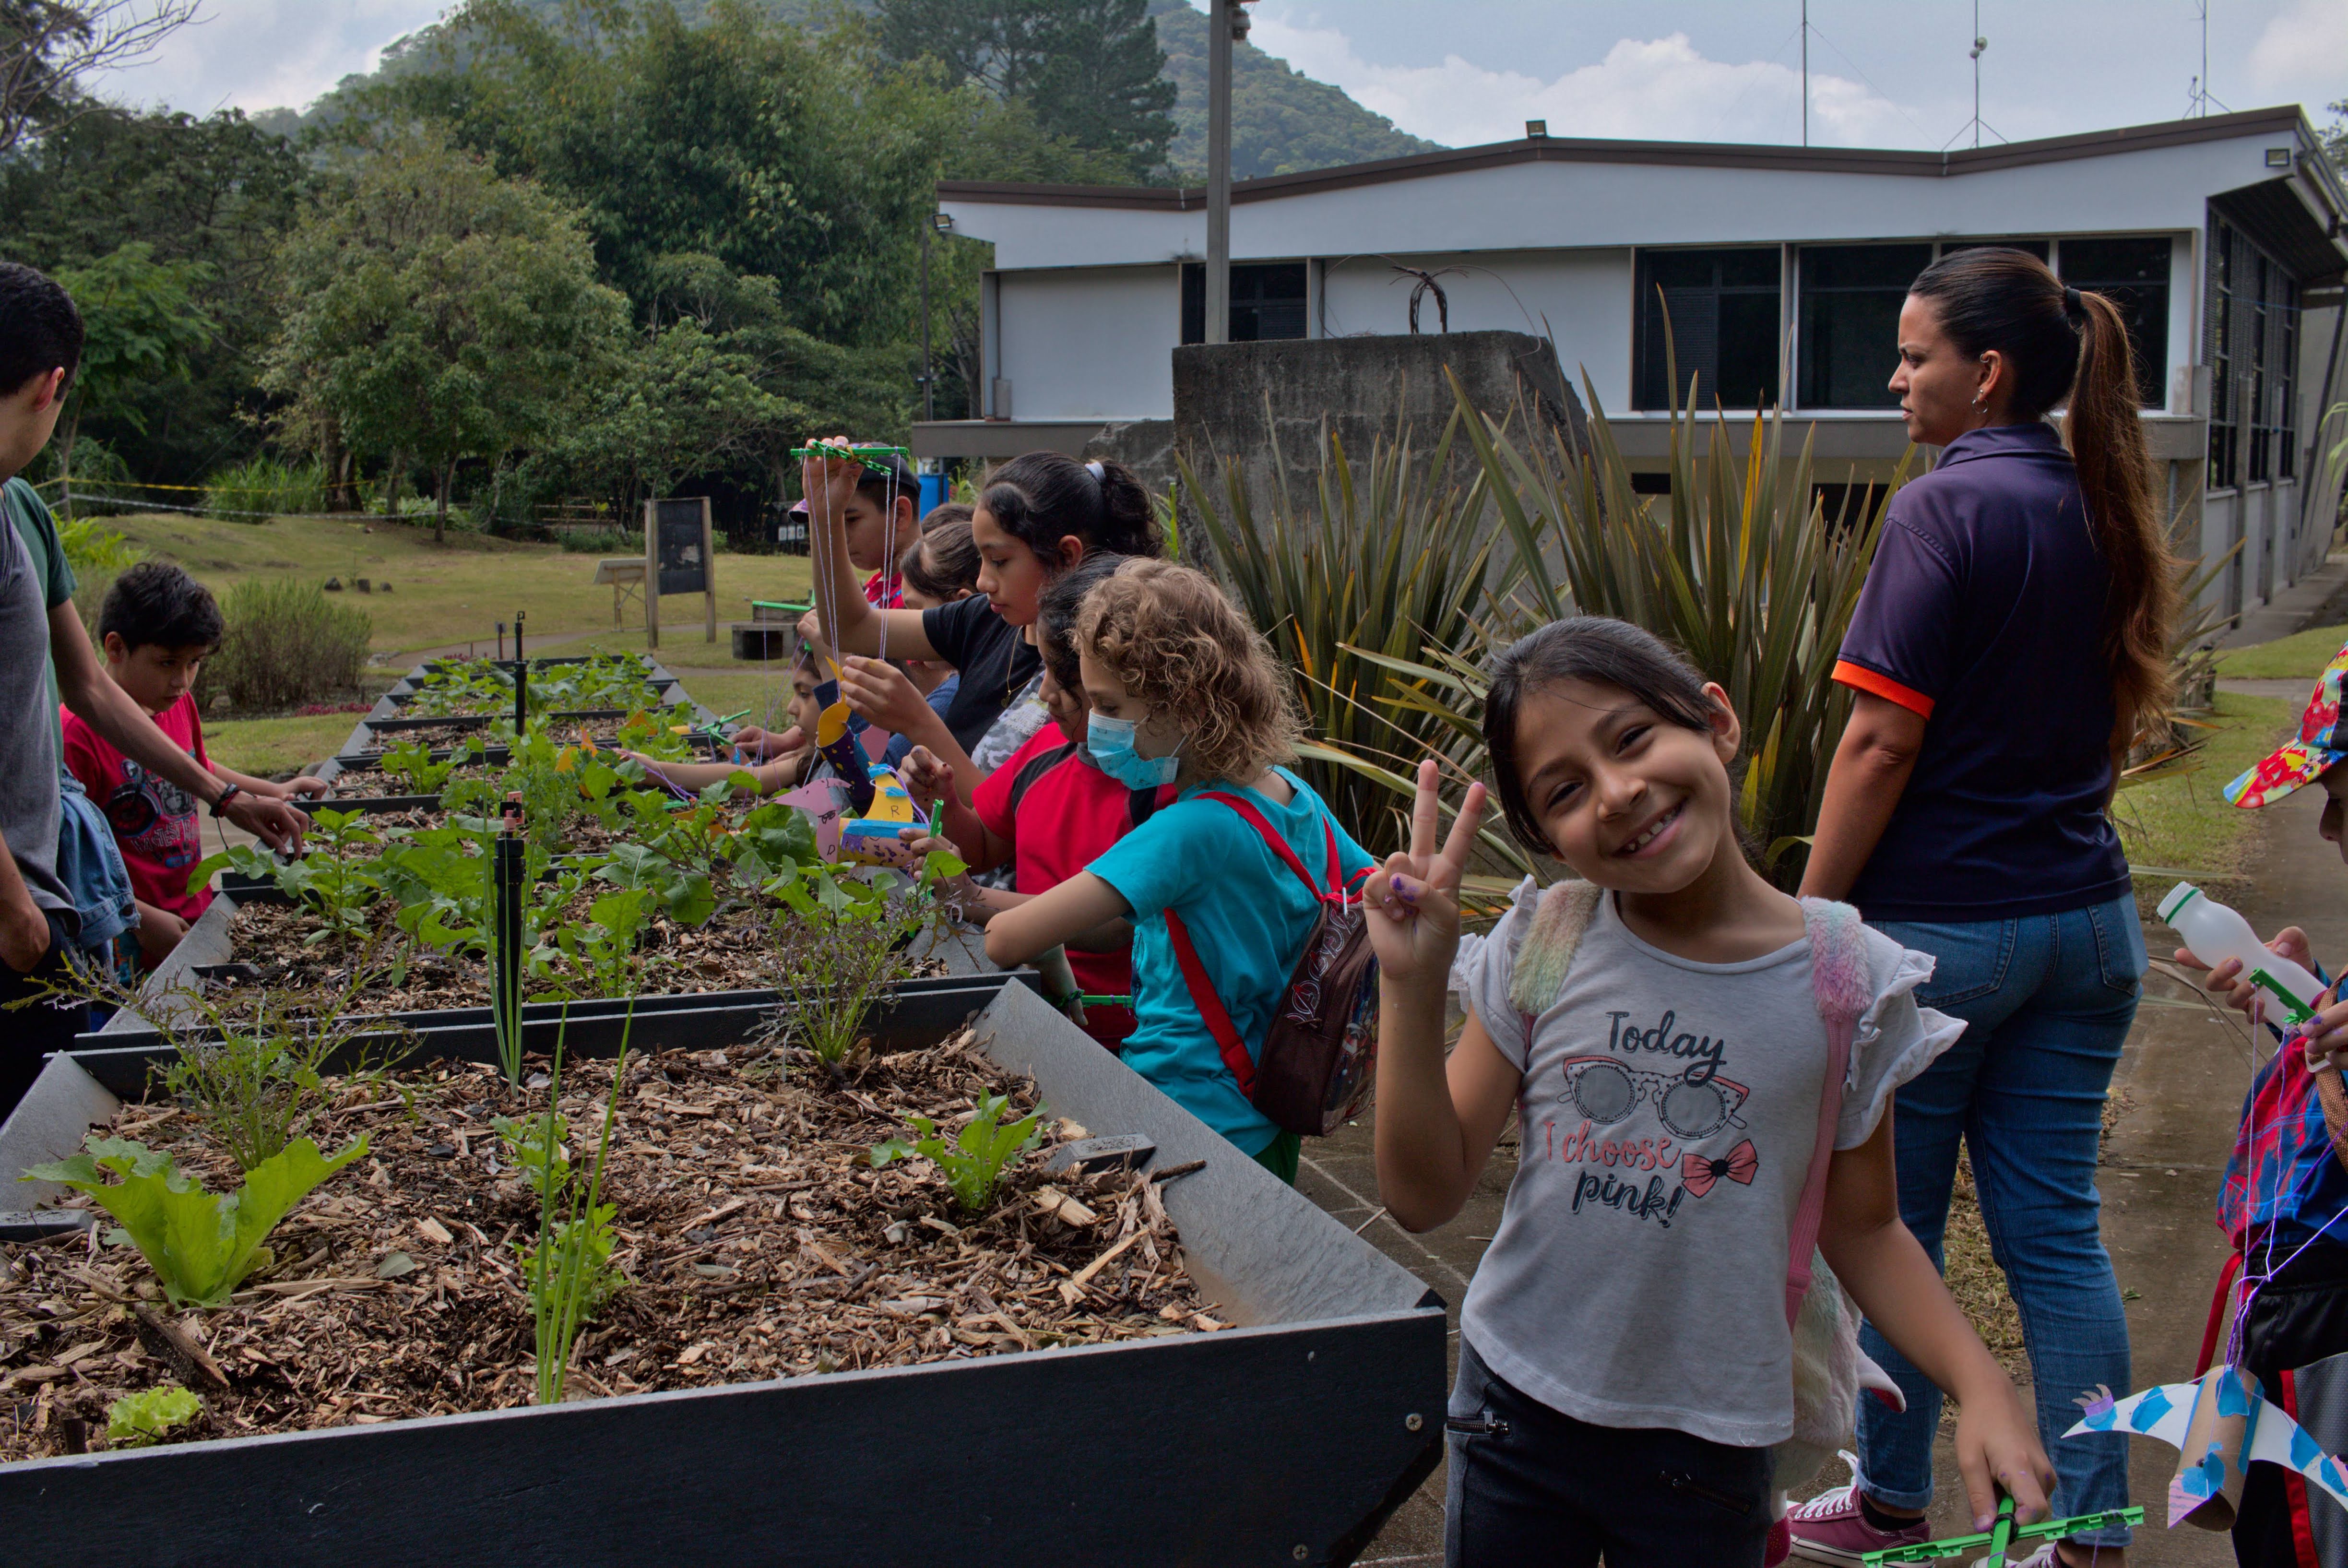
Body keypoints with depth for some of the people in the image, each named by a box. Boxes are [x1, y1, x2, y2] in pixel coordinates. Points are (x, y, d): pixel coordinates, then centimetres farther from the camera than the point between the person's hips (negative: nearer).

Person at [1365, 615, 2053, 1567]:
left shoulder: (1846, 982, -10)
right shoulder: (1543, 949, -8)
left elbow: (1861, 1228, 2)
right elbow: (1425, 1196, -8)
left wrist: (1981, 1385, -13)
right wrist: (1412, 984, -18)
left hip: (1706, 1449, -1)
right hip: (1515, 1411, 2)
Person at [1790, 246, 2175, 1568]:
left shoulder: (1949, 507, -15)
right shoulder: (2102, 508, 8)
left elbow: (1883, 743, -18)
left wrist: (1810, 918, -12)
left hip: (1939, 925, -7)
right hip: (2087, 921, 7)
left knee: (1891, 1231, 9)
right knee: (2057, 1228, 12)